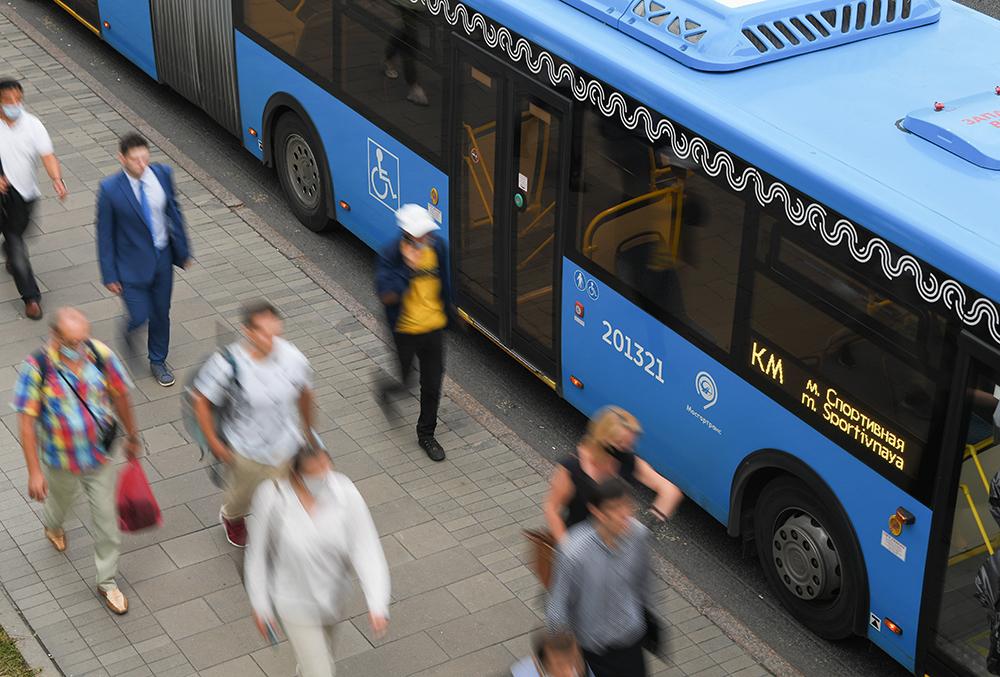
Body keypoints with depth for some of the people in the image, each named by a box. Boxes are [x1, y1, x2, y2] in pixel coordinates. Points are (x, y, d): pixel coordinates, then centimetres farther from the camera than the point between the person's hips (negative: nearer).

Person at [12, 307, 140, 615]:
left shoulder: (100, 355, -18)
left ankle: (107, 582, 30)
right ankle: (52, 525, 66)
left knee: (106, 520, 10)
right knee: (60, 500, 29)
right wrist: (34, 471, -21)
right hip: (60, 461, -1)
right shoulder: (37, 368, -26)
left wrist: (132, 437, 11)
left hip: (100, 457, 1)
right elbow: (27, 421, -21)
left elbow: (119, 396, -1)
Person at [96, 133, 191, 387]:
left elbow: (174, 211, 5)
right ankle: (131, 325, 39)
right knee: (139, 316, 0)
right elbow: (105, 233, -12)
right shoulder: (110, 189, -21)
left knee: (161, 314, 17)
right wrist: (109, 274, -9)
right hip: (132, 264, -4)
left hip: (163, 258, 4)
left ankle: (158, 361, 40)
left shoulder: (162, 174, -11)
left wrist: (183, 249, 10)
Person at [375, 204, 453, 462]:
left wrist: (447, 313, 17)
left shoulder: (436, 246, -8)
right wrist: (408, 266, -38)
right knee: (401, 380, 15)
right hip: (404, 331, -4)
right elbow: (386, 295, -32)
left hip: (434, 327, 4)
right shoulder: (392, 254, -23)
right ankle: (386, 390, 52)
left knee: (432, 385, 11)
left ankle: (426, 435, 31)